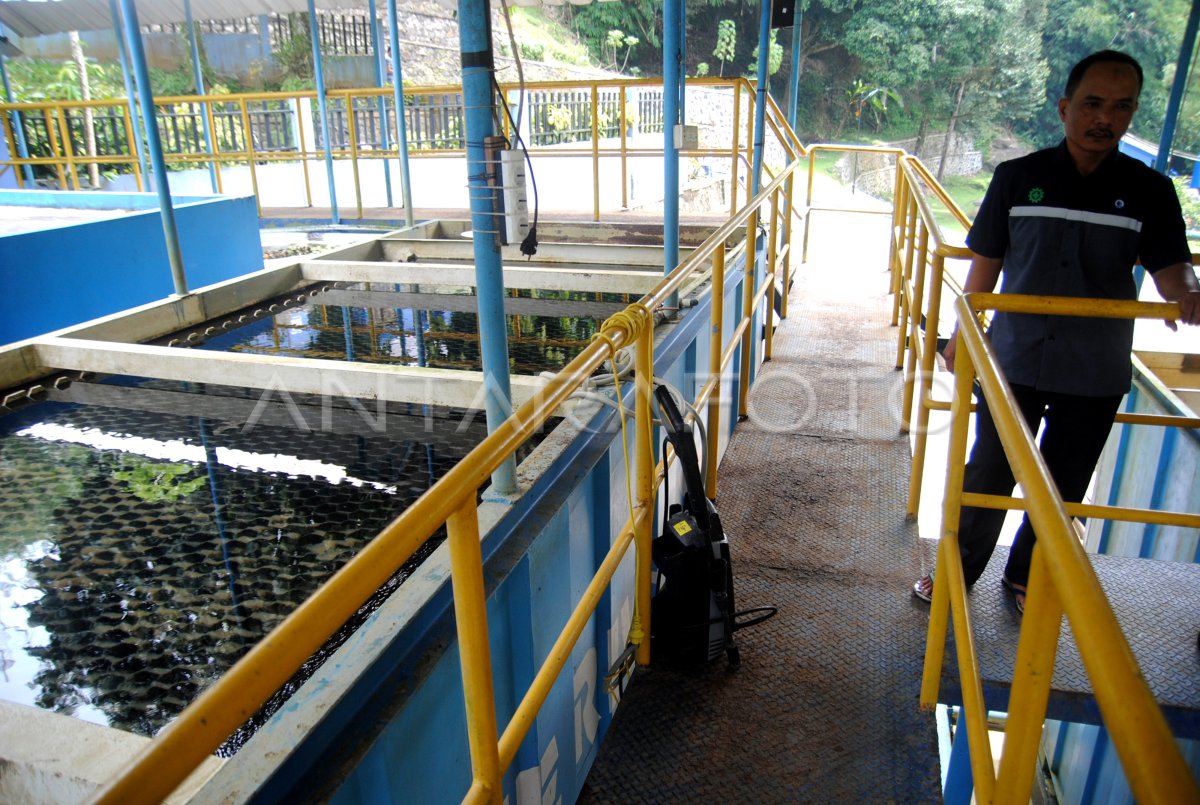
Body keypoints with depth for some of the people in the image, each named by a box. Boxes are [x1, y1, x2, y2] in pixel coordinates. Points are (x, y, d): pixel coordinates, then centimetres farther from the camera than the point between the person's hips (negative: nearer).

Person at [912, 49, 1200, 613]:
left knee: (1061, 491, 14)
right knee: (987, 476, 10)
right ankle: (959, 571, 29)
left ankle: (1025, 578, 36)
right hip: (1015, 360, -1)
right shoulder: (1017, 177, -3)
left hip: (1096, 375, 1)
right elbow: (985, 263, 3)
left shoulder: (1149, 192, -2)